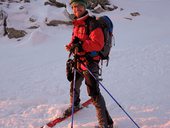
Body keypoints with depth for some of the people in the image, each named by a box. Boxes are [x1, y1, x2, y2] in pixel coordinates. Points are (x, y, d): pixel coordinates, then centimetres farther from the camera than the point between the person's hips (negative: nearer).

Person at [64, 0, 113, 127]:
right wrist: (71, 45, 3)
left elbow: (98, 44, -24)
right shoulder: (76, 23, 10)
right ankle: (75, 104, 55)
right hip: (78, 61, 9)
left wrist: (81, 45, -30)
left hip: (90, 62, -9)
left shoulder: (91, 23, -16)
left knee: (93, 92, -12)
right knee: (74, 85, 27)